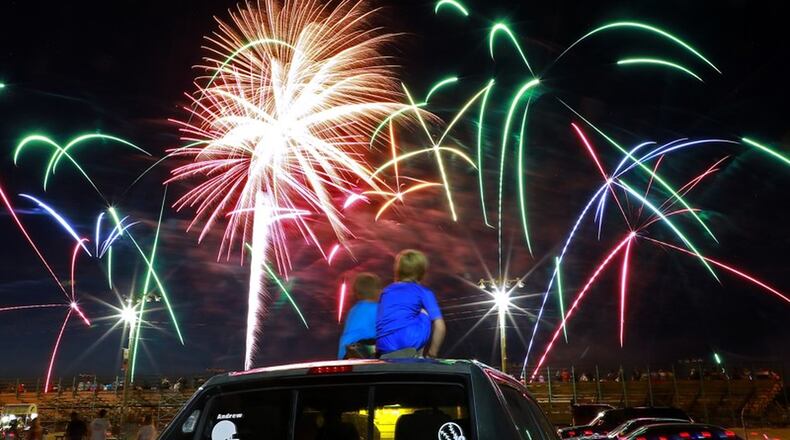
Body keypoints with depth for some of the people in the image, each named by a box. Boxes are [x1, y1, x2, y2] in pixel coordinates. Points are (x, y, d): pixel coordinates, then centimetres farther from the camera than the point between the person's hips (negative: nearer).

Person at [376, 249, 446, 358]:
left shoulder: (386, 290, 27)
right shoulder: (424, 292, 15)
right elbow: (440, 326, 5)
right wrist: (432, 353, 16)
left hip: (385, 347, 5)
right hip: (410, 340, -4)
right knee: (426, 312, 21)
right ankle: (417, 357, 14)